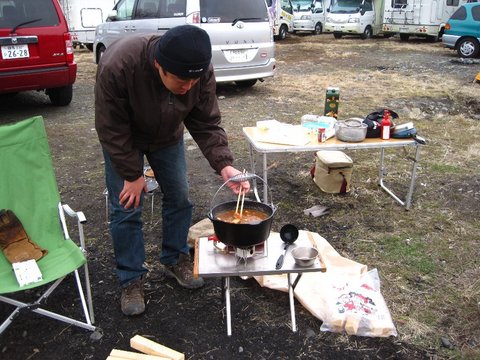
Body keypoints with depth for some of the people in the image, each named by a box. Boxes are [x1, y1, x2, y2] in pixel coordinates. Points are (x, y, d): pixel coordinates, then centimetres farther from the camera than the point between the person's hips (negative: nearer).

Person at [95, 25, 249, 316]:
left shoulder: (201, 71, -29)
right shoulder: (117, 66, -40)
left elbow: (207, 125, -20)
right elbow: (112, 130, -27)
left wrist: (225, 165, -34)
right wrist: (132, 174, -21)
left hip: (168, 136, 3)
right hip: (124, 139, -3)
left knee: (179, 198, 6)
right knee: (127, 207, -4)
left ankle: (174, 259, 29)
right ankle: (132, 279, 14)